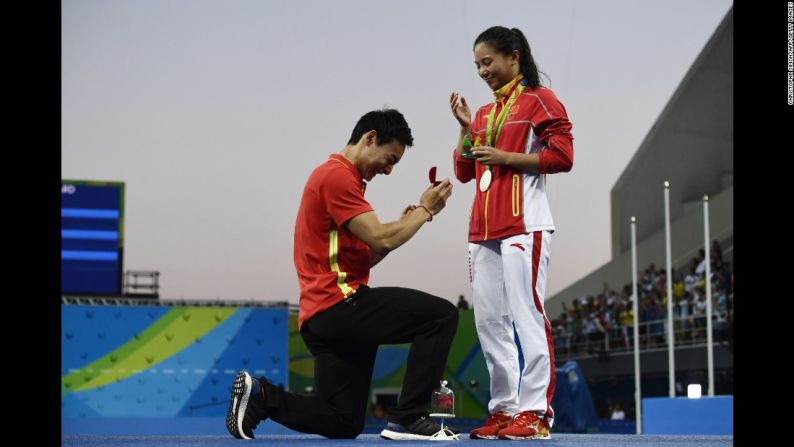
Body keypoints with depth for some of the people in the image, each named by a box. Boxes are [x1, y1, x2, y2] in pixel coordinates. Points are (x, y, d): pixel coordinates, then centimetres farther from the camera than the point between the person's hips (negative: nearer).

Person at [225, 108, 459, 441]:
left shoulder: (338, 176, 24)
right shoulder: (337, 175, -9)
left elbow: (364, 257, 23)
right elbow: (380, 239, -16)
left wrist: (404, 223, 12)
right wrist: (424, 210, -2)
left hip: (322, 318, 11)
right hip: (339, 304, -11)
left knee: (343, 424, 12)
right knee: (442, 315, -15)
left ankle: (259, 395, 8)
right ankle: (407, 419, -15)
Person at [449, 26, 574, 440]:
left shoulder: (539, 100, 1)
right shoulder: (484, 113, 22)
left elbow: (562, 156, -9)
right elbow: (463, 171, 22)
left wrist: (505, 157, -12)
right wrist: (466, 129, 8)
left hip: (524, 228, -8)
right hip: (484, 232, 8)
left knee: (527, 316, -11)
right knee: (490, 323, 5)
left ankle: (535, 413, -11)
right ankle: (504, 410, 9)